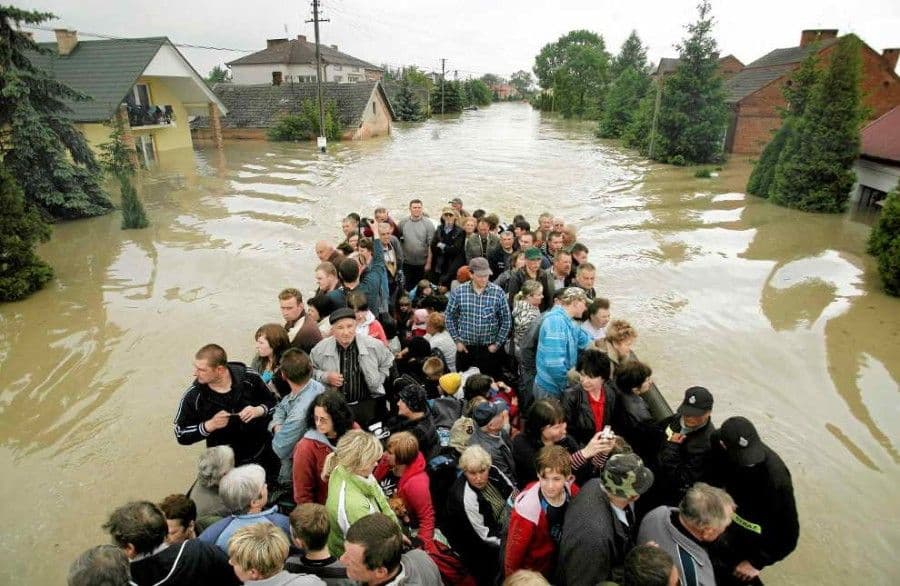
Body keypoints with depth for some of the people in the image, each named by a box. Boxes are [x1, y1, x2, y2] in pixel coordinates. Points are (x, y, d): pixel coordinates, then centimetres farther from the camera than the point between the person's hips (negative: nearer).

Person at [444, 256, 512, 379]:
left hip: (490, 349, -1)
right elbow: (449, 317, 4)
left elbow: (506, 321, -2)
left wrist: (497, 344, -3)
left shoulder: (498, 293, -9)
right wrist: (457, 340, 2)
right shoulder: (459, 292, -6)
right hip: (465, 348, 1)